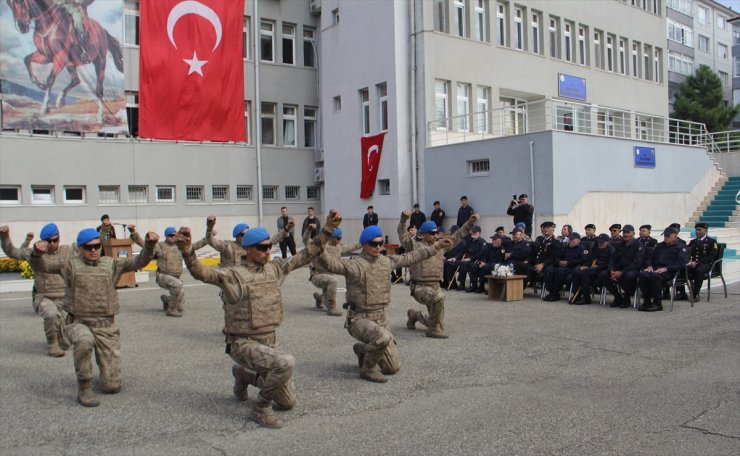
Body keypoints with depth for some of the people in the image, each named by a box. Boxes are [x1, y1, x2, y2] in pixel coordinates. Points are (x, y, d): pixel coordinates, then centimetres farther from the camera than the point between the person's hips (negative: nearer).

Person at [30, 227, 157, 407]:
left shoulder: (111, 264, 5)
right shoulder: (70, 263, 3)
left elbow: (140, 261, -3)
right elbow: (39, 264, -2)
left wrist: (149, 244, -22)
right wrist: (37, 251, -25)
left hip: (107, 326, 1)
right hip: (79, 323, -1)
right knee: (84, 341, -41)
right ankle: (84, 389, -19)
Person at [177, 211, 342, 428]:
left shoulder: (275, 268, 4)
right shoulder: (233, 274, -14)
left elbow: (306, 255, 9)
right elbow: (201, 272, -28)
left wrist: (328, 229, 6)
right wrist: (186, 250, -46)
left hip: (270, 342, 7)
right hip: (244, 344, -7)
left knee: (288, 403, 14)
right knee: (286, 363, -34)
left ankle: (244, 375, 34)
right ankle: (260, 409, -12)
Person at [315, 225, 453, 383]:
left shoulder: (387, 261, 5)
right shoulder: (355, 265, -16)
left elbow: (411, 257, 18)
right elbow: (331, 264, -33)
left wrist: (436, 246, 23)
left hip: (381, 318, 7)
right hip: (359, 319, -6)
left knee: (393, 367, 9)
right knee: (383, 338, -37)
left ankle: (363, 350, 34)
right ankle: (368, 369, -9)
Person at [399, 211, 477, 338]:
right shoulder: (415, 246, -5)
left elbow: (458, 236, 16)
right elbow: (402, 235, -17)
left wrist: (470, 223, 10)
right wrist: (403, 219, -33)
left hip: (435, 287, 7)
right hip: (420, 287, -6)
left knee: (437, 321, 11)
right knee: (439, 297, -37)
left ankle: (415, 315, 41)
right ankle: (434, 330, -19)